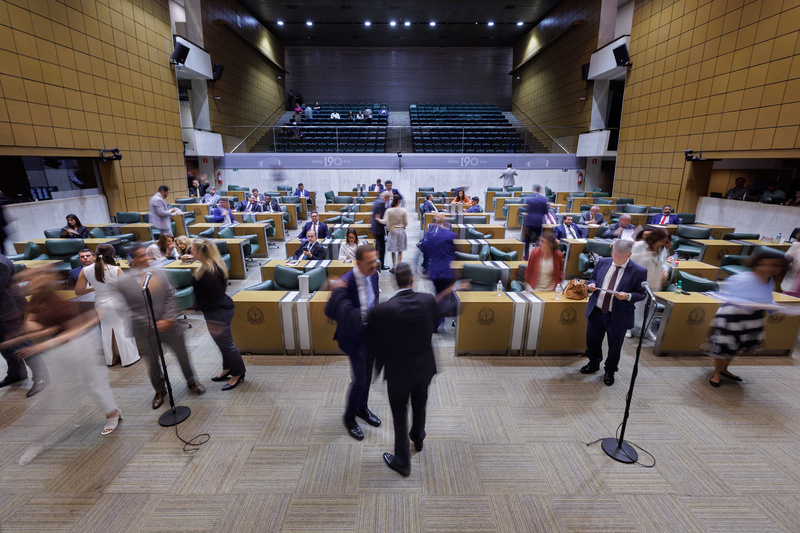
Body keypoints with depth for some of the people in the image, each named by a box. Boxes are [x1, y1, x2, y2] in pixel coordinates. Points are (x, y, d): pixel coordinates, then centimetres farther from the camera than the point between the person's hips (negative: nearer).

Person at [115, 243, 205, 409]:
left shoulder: (159, 273, -3)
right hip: (146, 331, -1)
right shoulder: (122, 282, -11)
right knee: (153, 363, 17)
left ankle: (191, 382, 38)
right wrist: (154, 324, -17)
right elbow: (130, 311, -12)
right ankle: (159, 391, 43)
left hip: (168, 325, 2)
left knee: (182, 355, 14)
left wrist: (168, 318, -13)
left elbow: (170, 296, -2)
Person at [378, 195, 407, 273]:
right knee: (400, 250, 10)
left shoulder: (389, 211, -10)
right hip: (401, 231, 1)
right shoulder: (403, 211, -6)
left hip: (392, 231, -1)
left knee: (393, 251, 10)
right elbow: (406, 223, -1)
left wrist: (378, 219, 4)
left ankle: (394, 267, 17)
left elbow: (385, 222, -14)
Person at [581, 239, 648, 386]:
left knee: (614, 346, 14)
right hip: (596, 311, 4)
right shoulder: (603, 262, -1)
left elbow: (641, 294, -6)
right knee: (592, 341, 19)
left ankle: (610, 371, 39)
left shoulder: (639, 272, -12)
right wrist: (591, 285, -11)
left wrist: (628, 296, -26)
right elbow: (593, 278, 12)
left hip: (618, 317, -3)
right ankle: (594, 364, 46)